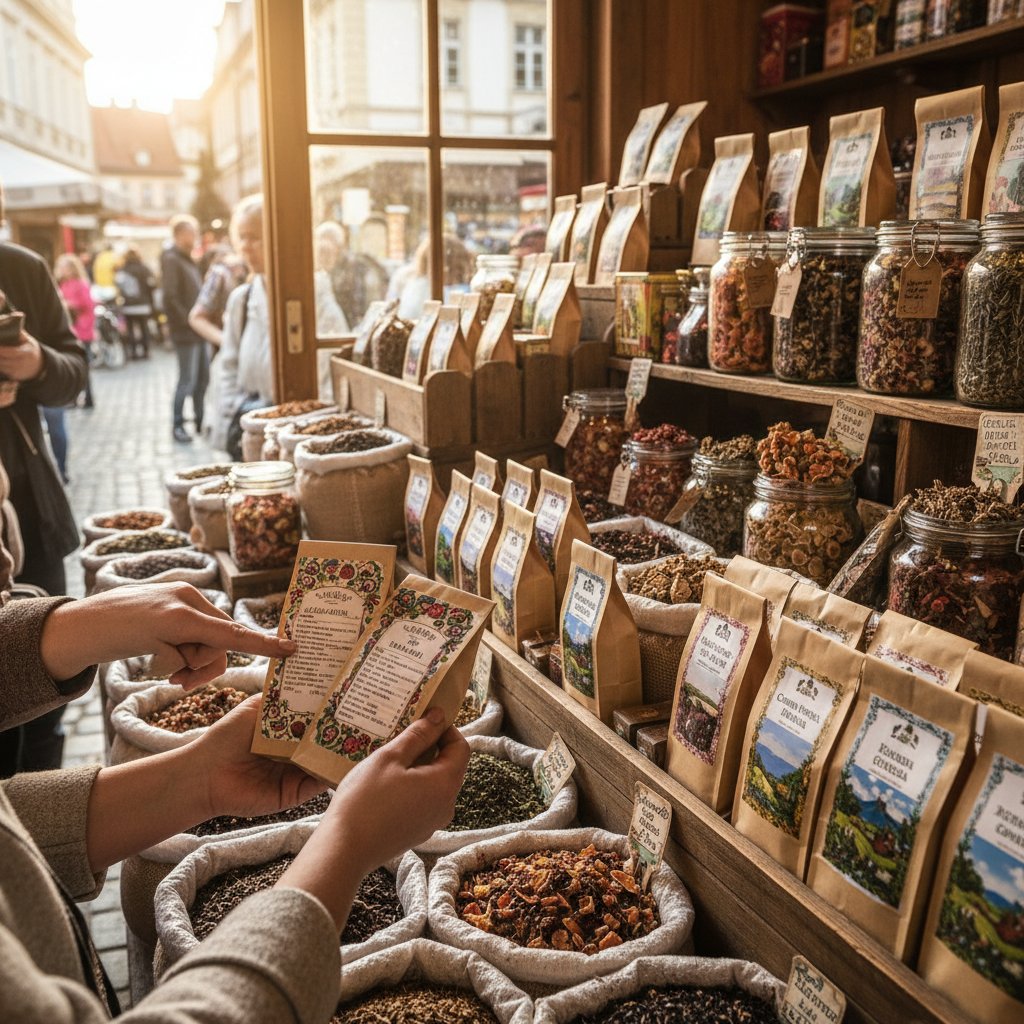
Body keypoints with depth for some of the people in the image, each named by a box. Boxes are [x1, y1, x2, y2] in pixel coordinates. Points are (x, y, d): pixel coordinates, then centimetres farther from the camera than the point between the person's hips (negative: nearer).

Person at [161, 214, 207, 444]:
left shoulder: (187, 259, 18)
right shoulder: (171, 259, -11)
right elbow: (171, 297, -18)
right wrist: (188, 320, -16)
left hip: (197, 329, 9)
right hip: (184, 330, -9)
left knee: (203, 376, 11)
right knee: (187, 380, -5)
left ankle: (200, 421, 21)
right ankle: (178, 425, 5)